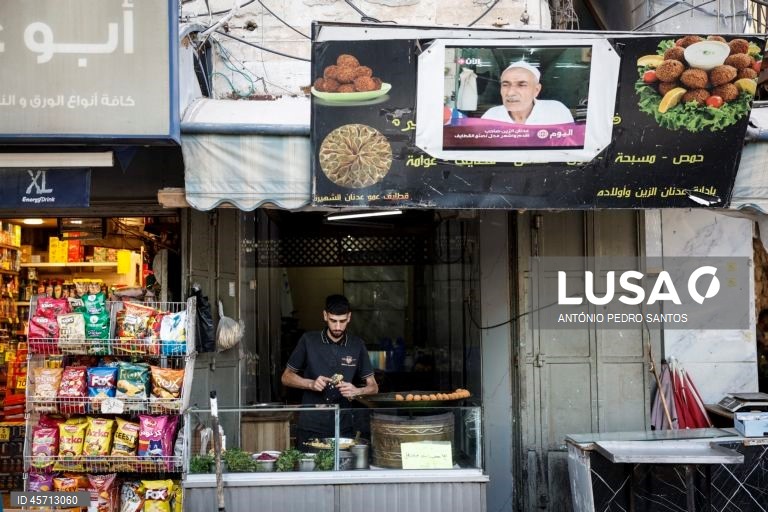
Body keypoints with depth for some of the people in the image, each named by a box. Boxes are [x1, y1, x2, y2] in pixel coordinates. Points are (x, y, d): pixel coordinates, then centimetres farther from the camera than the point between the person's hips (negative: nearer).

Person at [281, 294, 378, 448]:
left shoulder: (357, 345, 4)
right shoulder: (308, 341, 0)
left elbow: (373, 387, 8)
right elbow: (286, 377, 7)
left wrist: (356, 391, -14)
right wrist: (311, 384, -10)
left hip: (343, 429, 1)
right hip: (310, 429, -1)